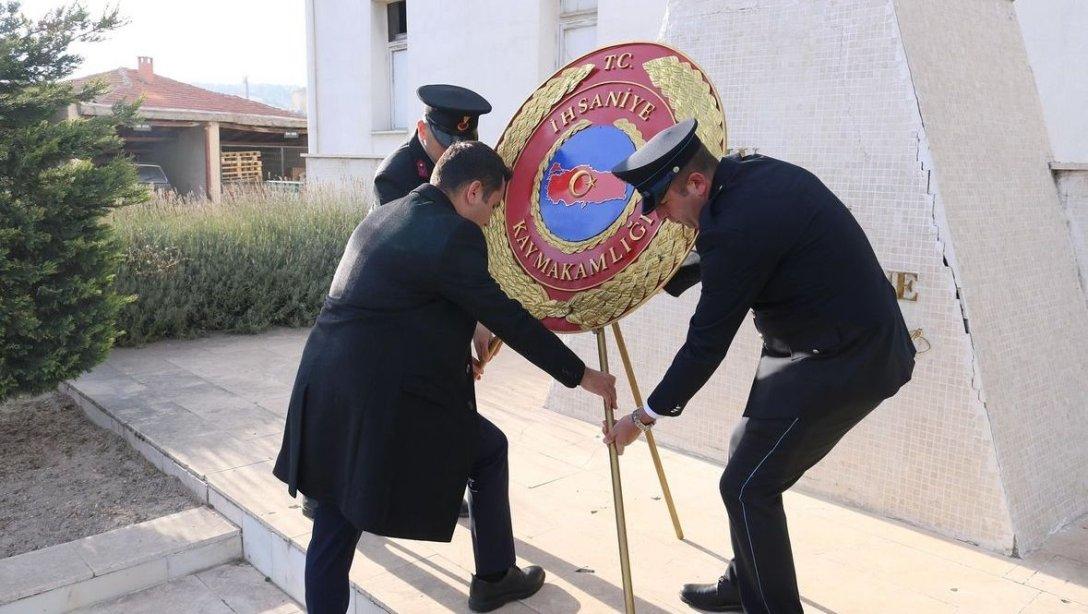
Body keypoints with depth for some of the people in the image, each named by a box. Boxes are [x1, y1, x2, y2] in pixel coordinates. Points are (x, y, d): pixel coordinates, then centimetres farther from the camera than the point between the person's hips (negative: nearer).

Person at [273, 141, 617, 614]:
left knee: (333, 527, 16)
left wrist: (455, 355, 29)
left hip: (326, 390, 8)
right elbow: (507, 318, -10)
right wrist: (580, 375, 1)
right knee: (489, 451, 17)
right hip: (383, 400, -8)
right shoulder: (453, 234, -12)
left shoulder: (380, 218, 15)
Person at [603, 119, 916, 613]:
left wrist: (645, 416, -6)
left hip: (841, 363, -10)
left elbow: (706, 345, -18)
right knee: (750, 458, 18)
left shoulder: (738, 225, -25)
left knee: (747, 486, -3)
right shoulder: (754, 172, 2)